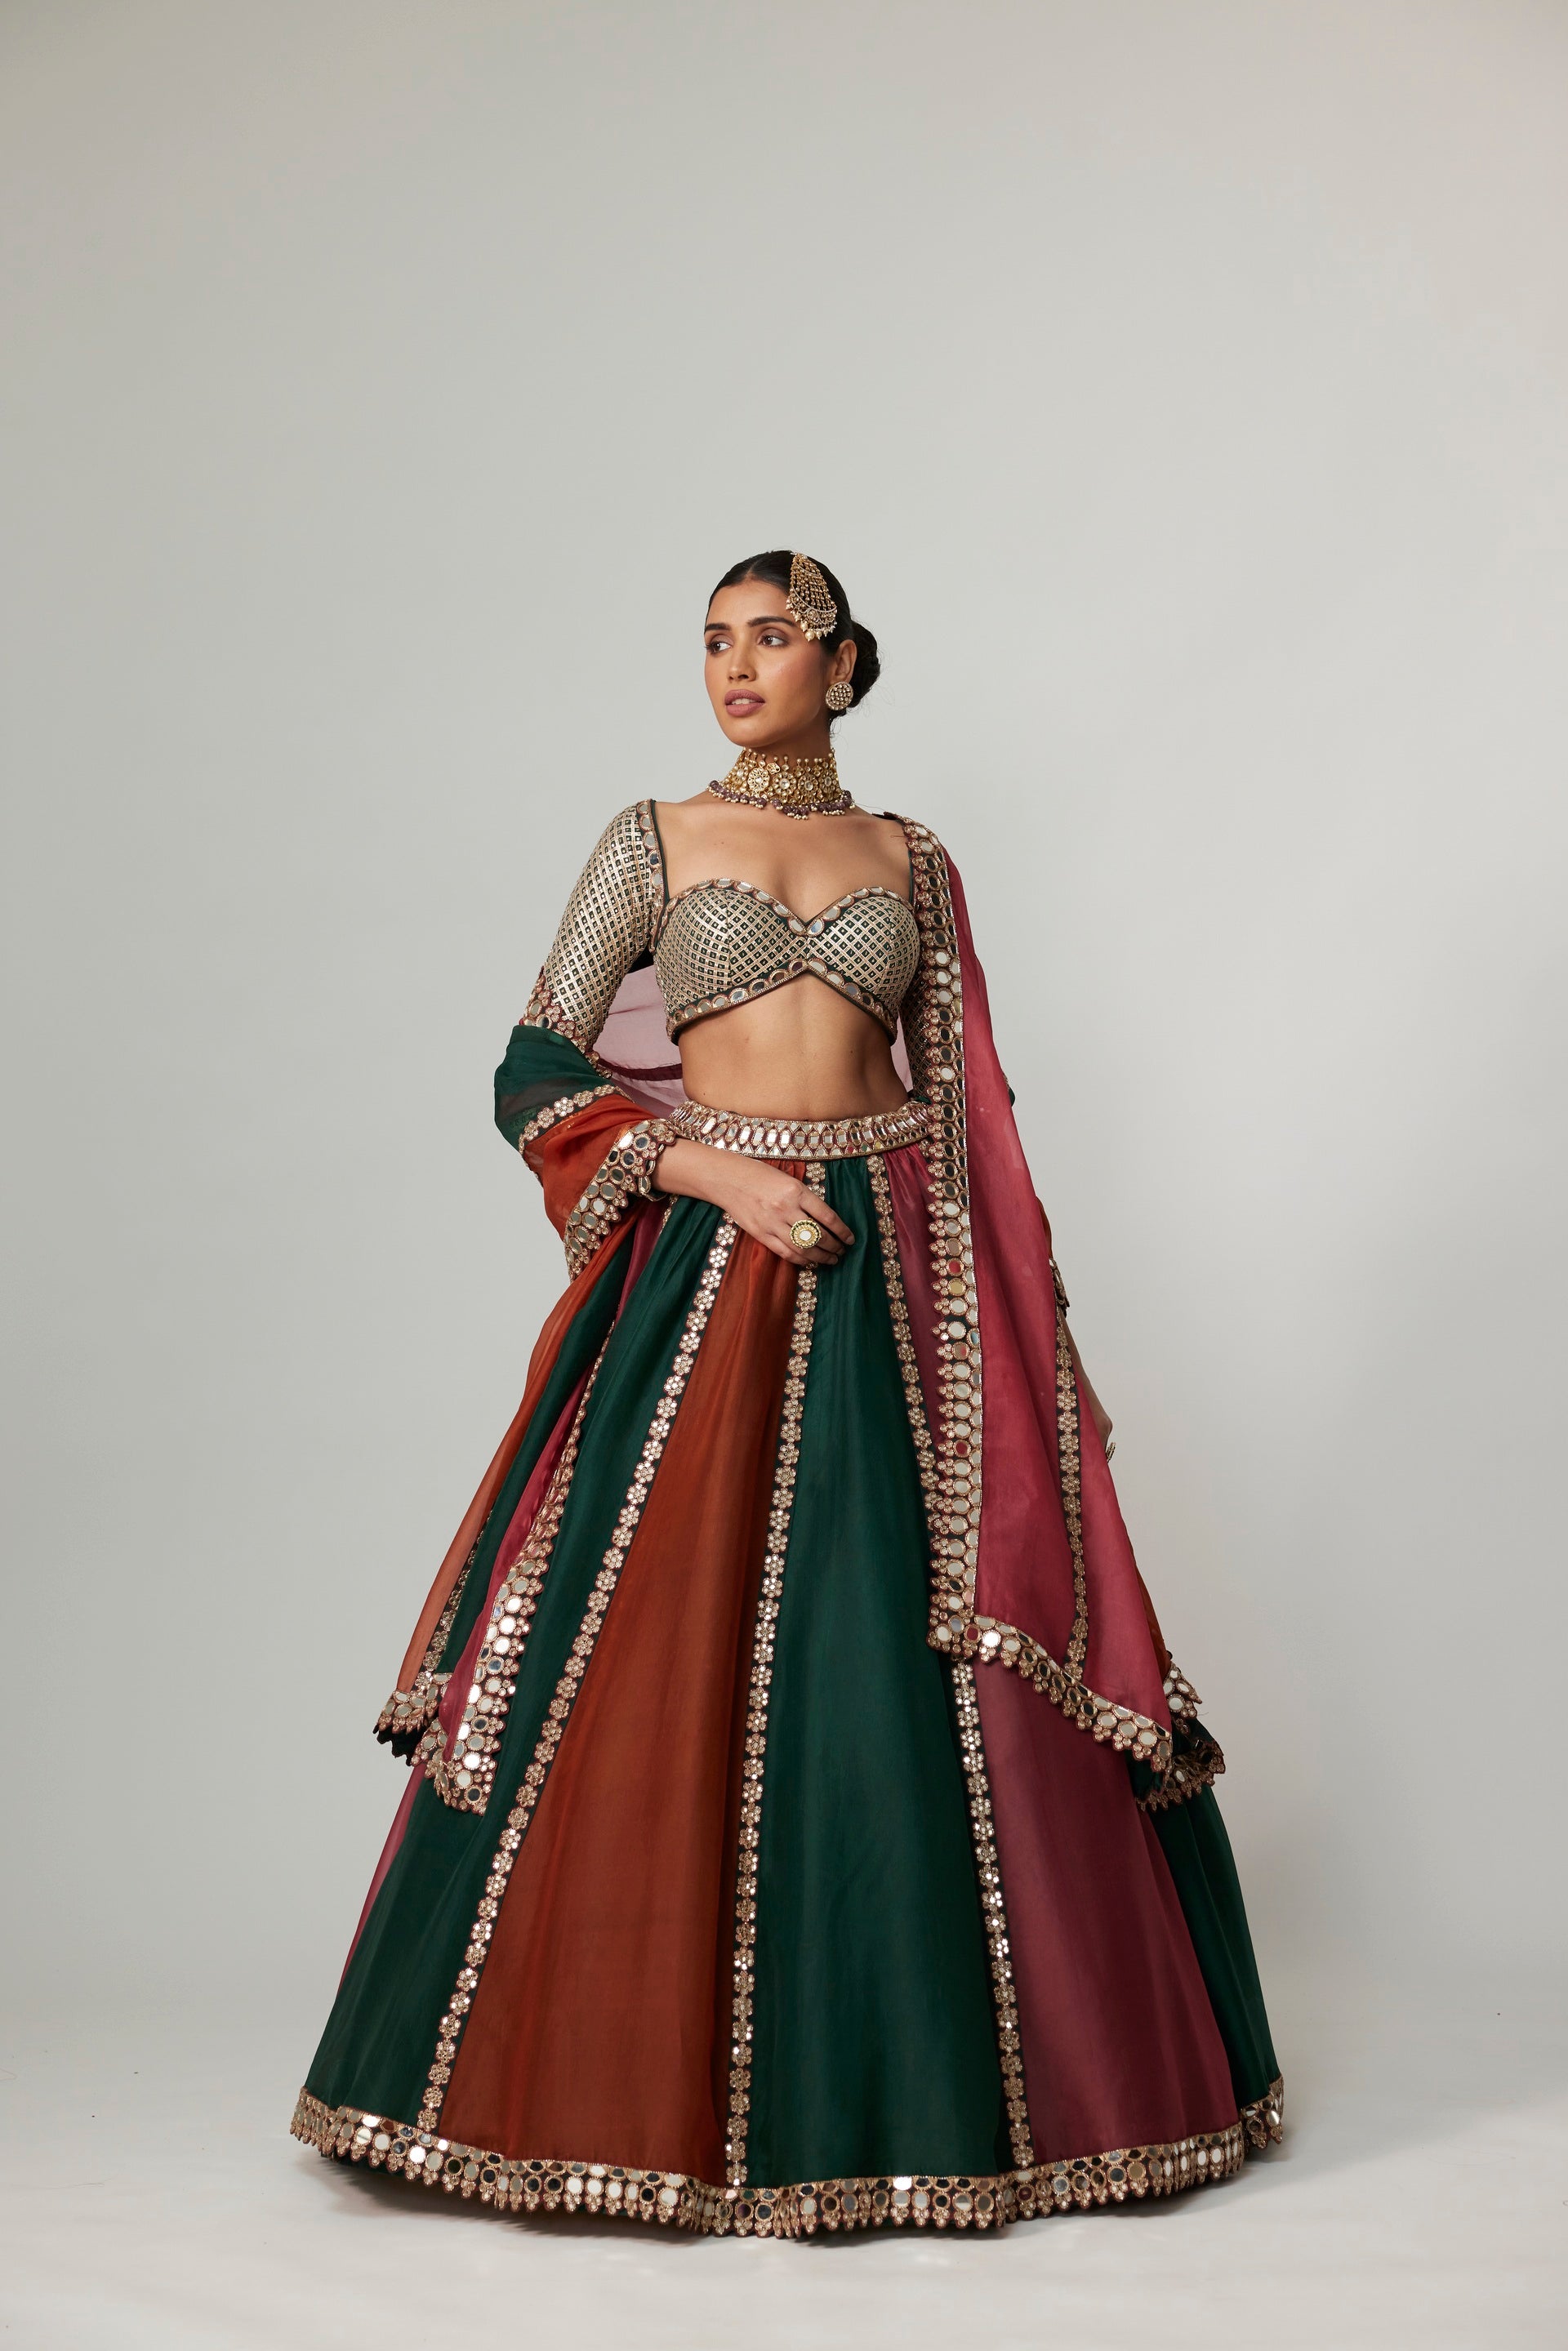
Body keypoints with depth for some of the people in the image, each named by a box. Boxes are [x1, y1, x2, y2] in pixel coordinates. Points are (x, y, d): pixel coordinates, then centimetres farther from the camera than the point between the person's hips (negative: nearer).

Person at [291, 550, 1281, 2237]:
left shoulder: (913, 862, 13)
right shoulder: (651, 842, 7)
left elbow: (969, 1110, 14)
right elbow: (536, 1079, 1)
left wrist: (1038, 1328, 6)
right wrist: (721, 1175, -12)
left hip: (893, 1276, 2)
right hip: (709, 1271, -1)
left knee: (924, 1676, 1)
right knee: (665, 1678, -3)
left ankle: (917, 2077, 17)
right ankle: (639, 2072, 14)